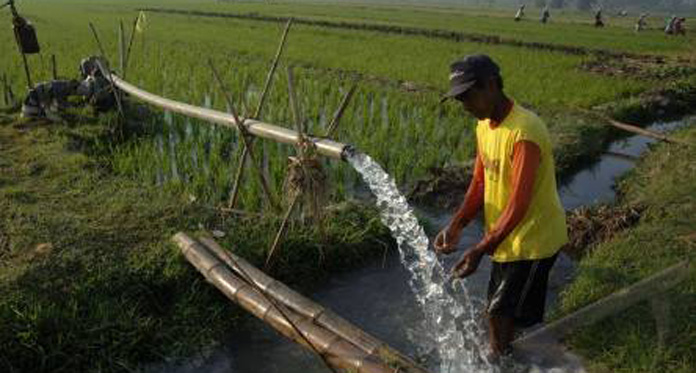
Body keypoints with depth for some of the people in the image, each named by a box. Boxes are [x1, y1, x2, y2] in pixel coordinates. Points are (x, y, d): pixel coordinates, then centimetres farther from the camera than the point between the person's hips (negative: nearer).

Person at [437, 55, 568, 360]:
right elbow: (480, 183, 3)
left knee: (500, 312, 2)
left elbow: (519, 204, -30)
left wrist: (481, 250, -31)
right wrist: (455, 226, -10)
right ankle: (498, 359, 42)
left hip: (532, 239, -8)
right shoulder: (484, 126, 0)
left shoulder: (524, 133, -28)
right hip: (506, 237, 8)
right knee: (498, 310, 20)